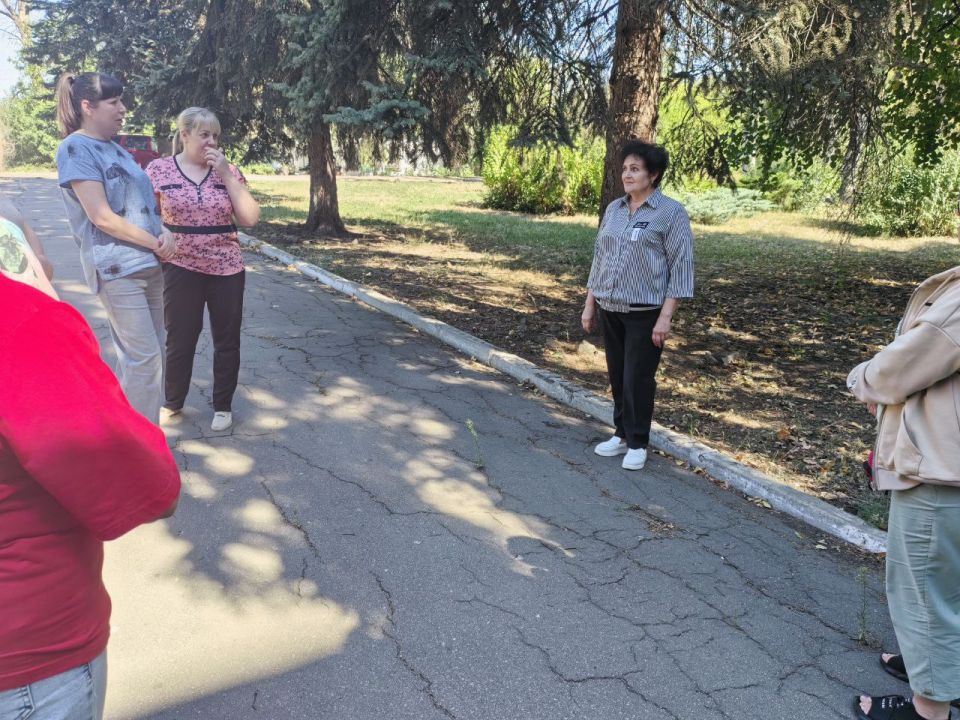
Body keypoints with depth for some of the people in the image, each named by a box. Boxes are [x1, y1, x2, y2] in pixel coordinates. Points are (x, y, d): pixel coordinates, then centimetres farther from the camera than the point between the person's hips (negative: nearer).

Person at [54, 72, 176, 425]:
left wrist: (166, 235, -4)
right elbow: (102, 217, -17)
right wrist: (156, 244, -11)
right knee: (144, 357, -7)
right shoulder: (76, 148, -9)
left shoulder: (117, 150, 16)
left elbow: (143, 203, 16)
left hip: (149, 264, 8)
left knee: (143, 355, 13)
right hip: (117, 268, -8)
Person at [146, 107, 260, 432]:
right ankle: (172, 402, 29)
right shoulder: (159, 169, -2)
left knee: (227, 340, 9)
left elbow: (250, 218, -7)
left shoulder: (228, 170, 1)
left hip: (227, 269, 2)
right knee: (179, 340, 9)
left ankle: (223, 406, 24)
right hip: (181, 269, -1)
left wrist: (226, 173, -12)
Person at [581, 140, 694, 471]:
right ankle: (622, 434, 27)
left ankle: (638, 443, 16)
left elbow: (681, 267, -10)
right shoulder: (613, 209, 9)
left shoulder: (671, 213, -8)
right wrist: (590, 304, 11)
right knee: (617, 376, 12)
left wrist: (666, 317, -15)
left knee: (638, 379, 0)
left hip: (645, 312, -5)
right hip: (610, 309, 5)